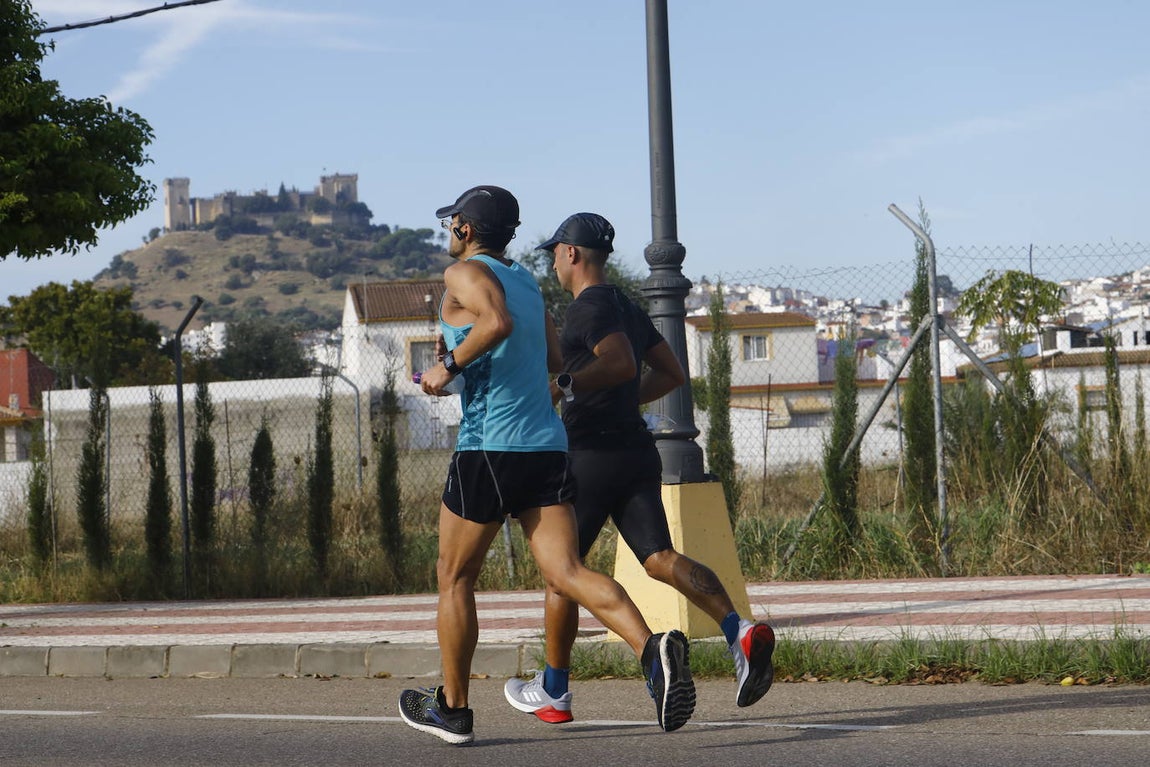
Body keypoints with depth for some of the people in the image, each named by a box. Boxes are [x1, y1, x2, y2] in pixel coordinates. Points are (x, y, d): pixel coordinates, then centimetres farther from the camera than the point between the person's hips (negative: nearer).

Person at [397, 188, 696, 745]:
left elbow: (497, 323, -23)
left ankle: (452, 709, 18)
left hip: (490, 447, -6)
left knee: (455, 578, 10)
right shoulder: (526, 281, 20)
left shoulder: (464, 273, -4)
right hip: (547, 444, 6)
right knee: (566, 573, -6)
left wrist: (449, 366, -12)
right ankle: (653, 649, -30)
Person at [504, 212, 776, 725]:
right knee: (659, 557, -3)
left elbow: (620, 364, -26)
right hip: (637, 449, 8)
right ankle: (739, 630, -28)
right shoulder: (628, 308, 18)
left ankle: (554, 691, 16)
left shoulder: (590, 307, -10)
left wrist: (562, 388, -20)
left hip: (593, 455, -8)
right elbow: (671, 373, 23)